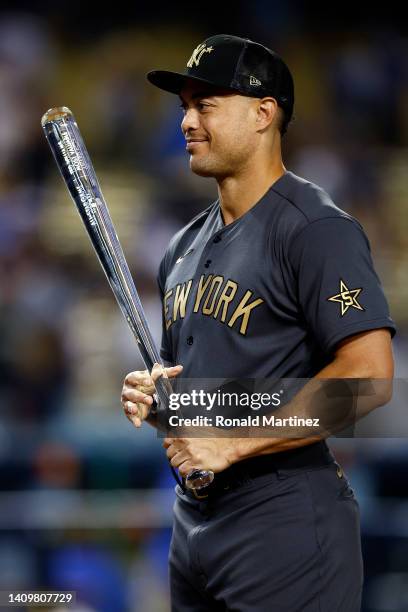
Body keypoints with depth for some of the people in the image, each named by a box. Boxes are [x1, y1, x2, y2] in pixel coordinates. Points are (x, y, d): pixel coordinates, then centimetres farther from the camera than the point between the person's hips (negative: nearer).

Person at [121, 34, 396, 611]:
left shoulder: (315, 229, -12)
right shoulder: (187, 245, 16)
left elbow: (369, 377, -22)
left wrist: (233, 442, -21)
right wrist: (148, 393, 4)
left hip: (284, 525, -8)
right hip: (194, 518, 8)